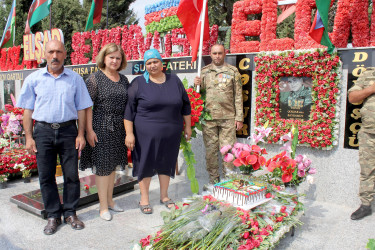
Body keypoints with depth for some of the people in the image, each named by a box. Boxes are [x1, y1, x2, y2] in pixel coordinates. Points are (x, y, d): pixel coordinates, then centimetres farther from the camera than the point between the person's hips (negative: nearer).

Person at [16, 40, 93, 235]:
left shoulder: (75, 79, 5)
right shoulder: (34, 79, 6)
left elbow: (81, 109, 6)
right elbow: (27, 110, 7)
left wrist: (80, 134, -1)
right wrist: (28, 137, 1)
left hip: (68, 131, 0)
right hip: (43, 131, 1)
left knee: (72, 174, 4)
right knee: (46, 176, 6)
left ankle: (70, 213, 20)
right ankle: (53, 216, 21)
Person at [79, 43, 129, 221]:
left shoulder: (123, 80, 11)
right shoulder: (95, 78, -6)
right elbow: (87, 106, -10)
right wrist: (89, 130, -15)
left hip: (118, 128, 6)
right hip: (101, 126, -6)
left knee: (113, 165, 15)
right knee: (102, 166, 1)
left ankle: (110, 200, 30)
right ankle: (103, 206, 14)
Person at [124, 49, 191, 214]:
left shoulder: (174, 81, 7)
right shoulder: (139, 83, -3)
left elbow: (185, 105, 13)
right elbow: (129, 109, -6)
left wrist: (188, 126, 12)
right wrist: (129, 133, -11)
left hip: (171, 134, 3)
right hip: (146, 134, -3)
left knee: (166, 163, 13)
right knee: (145, 163, 6)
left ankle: (164, 196, 31)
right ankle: (144, 198, 23)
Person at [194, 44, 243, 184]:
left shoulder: (233, 71, 7)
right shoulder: (204, 71, 12)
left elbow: (238, 95, 5)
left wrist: (239, 117, 0)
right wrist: (198, 85, -4)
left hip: (228, 117, -1)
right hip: (209, 116, 2)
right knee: (210, 150, 7)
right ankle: (213, 180, 20)